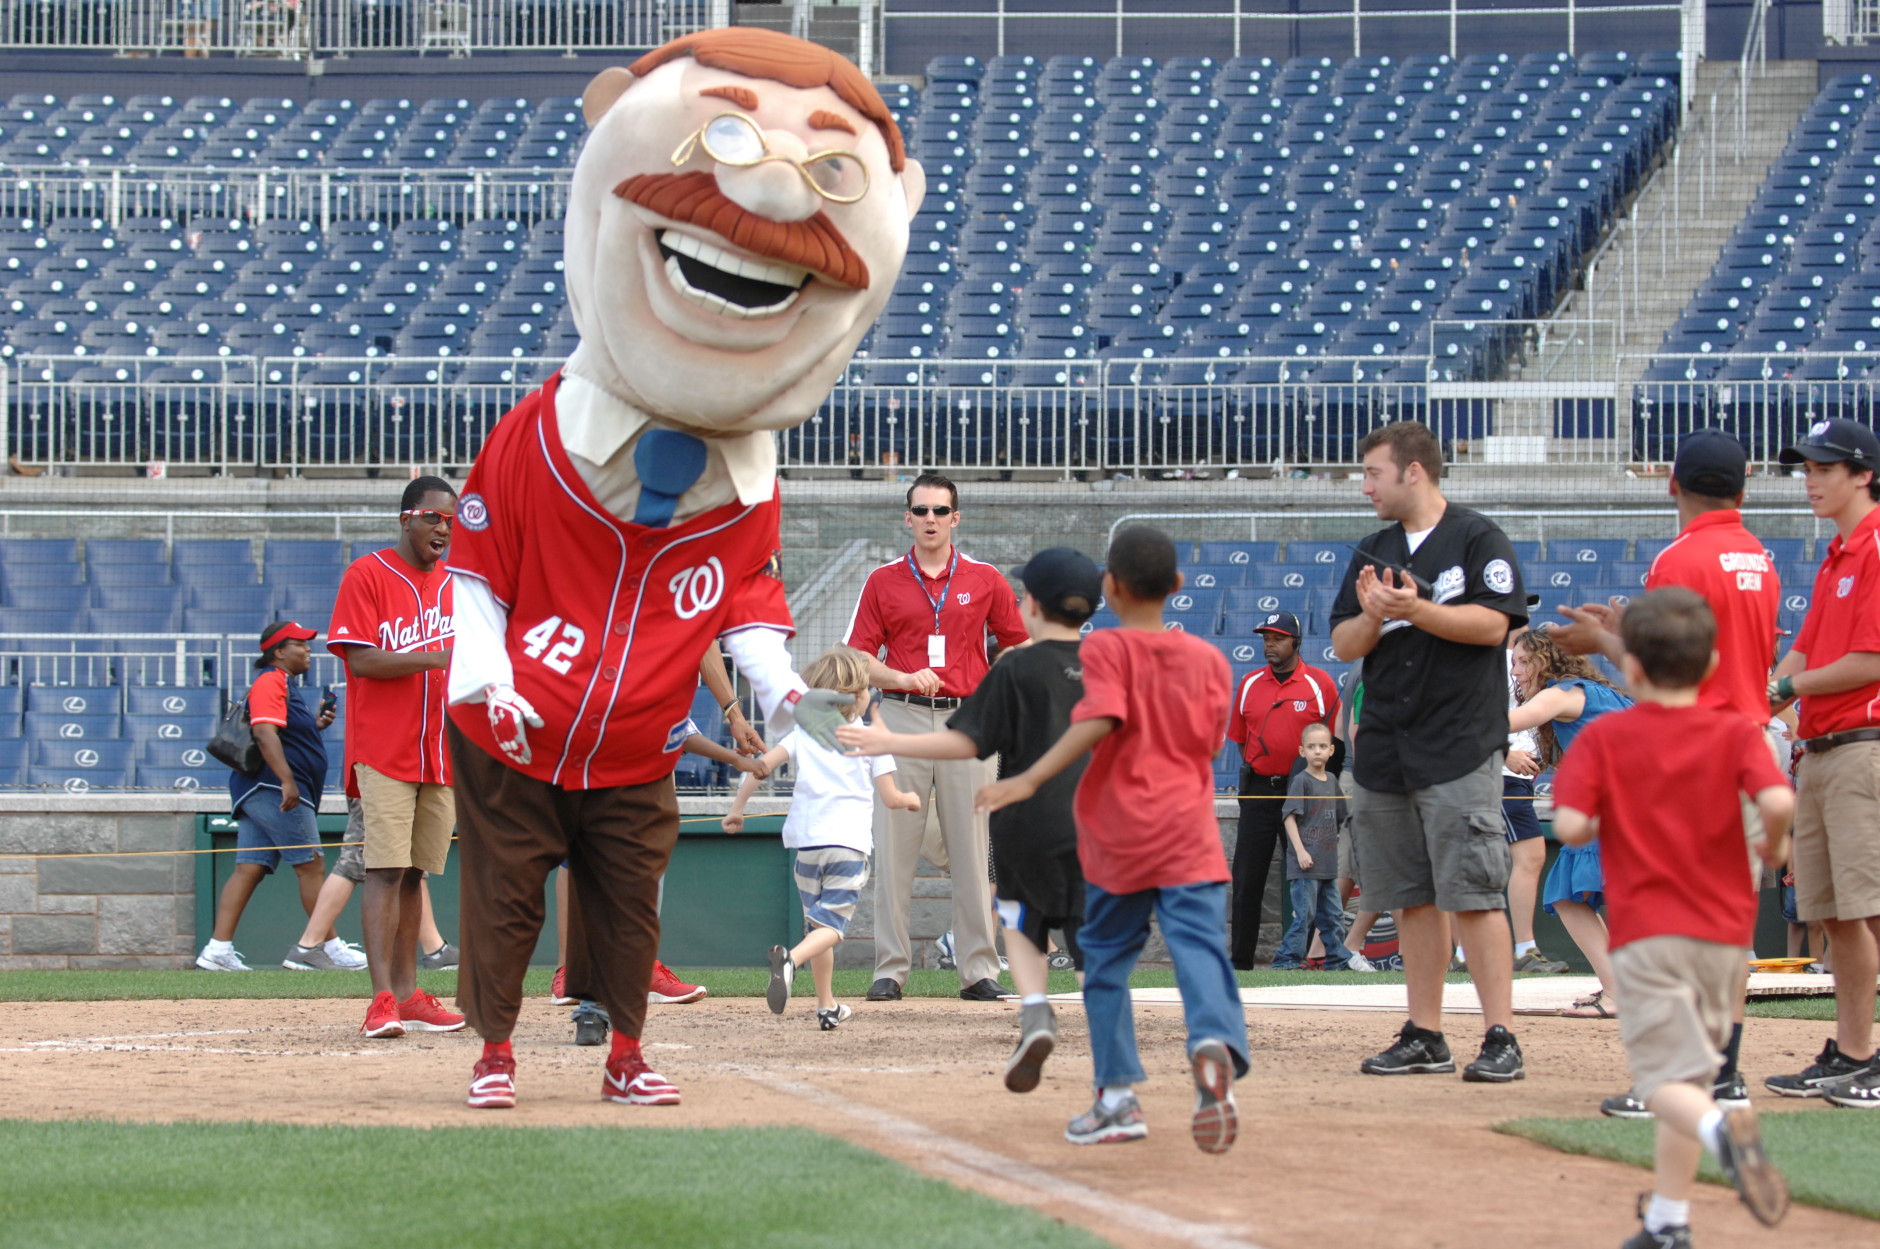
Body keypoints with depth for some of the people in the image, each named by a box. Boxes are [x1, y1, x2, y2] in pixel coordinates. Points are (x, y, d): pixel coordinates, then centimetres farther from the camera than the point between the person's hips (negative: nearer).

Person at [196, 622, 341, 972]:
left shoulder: (285, 686, 24)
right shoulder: (270, 683, -9)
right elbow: (264, 733, -22)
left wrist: (316, 723, 17)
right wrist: (287, 780, -30)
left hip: (257, 793, 10)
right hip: (271, 789, -10)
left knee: (249, 868, 2)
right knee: (310, 864, -7)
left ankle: (218, 950, -6)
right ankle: (331, 946, -5)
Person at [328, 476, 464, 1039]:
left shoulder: (455, 583, 14)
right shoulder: (367, 576, -5)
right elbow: (360, 659, -13)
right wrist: (435, 657, -22)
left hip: (441, 753, 6)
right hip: (383, 753, -6)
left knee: (414, 872, 9)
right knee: (386, 870, -13)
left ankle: (408, 995, 12)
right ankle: (383, 998, -18)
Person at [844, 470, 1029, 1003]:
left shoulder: (985, 579, 8)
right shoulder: (883, 581, 7)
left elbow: (1019, 644, 13)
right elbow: (859, 658, 4)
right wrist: (904, 678, -13)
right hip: (902, 717, 0)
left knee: (970, 848, 0)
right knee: (894, 848, -3)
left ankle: (979, 970, 2)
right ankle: (889, 971, 0)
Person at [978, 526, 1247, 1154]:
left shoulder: (1104, 648, -4)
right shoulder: (1208, 659, 7)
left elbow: (1100, 719, -20)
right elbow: (1212, 742, 10)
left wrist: (1030, 779, -26)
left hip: (1118, 834, -2)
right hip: (1189, 832, 2)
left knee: (1106, 955, 13)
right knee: (1199, 943, -11)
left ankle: (1118, 1096, 16)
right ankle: (1214, 1040, -40)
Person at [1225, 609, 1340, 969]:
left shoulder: (1320, 683, 0)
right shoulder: (1250, 684, 8)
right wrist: (1256, 769, 7)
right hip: (1258, 791, 3)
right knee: (1247, 878, 0)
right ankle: (1240, 960, 3)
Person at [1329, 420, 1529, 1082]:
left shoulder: (1477, 538, -1)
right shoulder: (1373, 554, 17)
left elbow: (1492, 624, -12)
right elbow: (1344, 645, 13)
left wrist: (1416, 610, -21)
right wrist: (1371, 616, -8)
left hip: (1459, 750, -7)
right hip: (1385, 750, 7)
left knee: (1474, 896, -11)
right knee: (1412, 899, 8)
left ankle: (1501, 1038, -11)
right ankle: (1424, 1035, 12)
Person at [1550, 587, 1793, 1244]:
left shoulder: (1603, 737, -2)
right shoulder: (1735, 733, 0)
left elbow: (1570, 825, -12)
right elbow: (1778, 800, -17)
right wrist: (1773, 843, 4)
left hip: (1646, 932, -3)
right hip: (1726, 931, 3)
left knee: (1668, 1078, -8)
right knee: (1690, 1070, 17)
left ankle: (1720, 1129, -42)